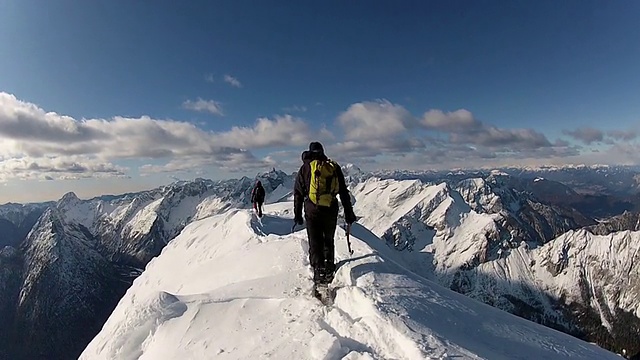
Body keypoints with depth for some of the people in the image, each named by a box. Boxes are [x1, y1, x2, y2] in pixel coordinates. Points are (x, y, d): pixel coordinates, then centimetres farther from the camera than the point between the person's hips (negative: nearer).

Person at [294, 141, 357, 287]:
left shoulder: (305, 168, 4)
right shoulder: (334, 167, 9)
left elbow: (298, 193, 3)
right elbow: (344, 192, 9)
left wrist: (297, 215, 10)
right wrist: (349, 213, 13)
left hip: (312, 210, -2)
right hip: (331, 211, 2)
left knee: (315, 243, 4)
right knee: (328, 241, 19)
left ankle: (319, 271, -3)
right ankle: (329, 269, 21)